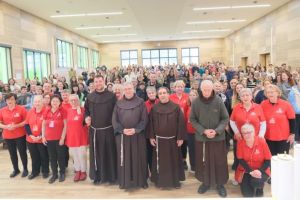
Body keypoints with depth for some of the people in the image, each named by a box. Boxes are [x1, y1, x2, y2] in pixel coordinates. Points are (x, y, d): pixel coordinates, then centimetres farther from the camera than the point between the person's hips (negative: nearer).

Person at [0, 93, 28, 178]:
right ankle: (16, 169, 31)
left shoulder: (21, 109, -8)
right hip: (8, 136, 3)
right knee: (12, 154, 14)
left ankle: (25, 169, 23)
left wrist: (16, 125, -20)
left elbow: (26, 121, -8)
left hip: (20, 135, -3)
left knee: (22, 152, 6)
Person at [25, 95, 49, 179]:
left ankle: (45, 171, 28)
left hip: (42, 140, -4)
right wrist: (31, 135, -8)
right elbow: (26, 125, 5)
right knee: (34, 156, 17)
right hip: (31, 139, 4)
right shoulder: (30, 112, 4)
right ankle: (35, 171, 34)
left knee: (44, 156, 10)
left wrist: (41, 136, -17)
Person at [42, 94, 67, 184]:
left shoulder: (62, 111, -6)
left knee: (61, 156, 7)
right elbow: (43, 124, 10)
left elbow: (65, 125, -7)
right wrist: (43, 136, 4)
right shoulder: (47, 111, 4)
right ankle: (54, 174, 24)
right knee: (52, 157, 12)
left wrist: (62, 137, -10)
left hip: (59, 138, -3)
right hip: (49, 138, 3)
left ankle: (62, 173, 23)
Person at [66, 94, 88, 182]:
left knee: (82, 154, 3)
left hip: (81, 136, -3)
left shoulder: (83, 110, -4)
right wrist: (67, 136, 8)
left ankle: (83, 171, 21)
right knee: (74, 155, 12)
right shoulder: (68, 111, 6)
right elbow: (67, 124, 10)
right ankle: (77, 171, 27)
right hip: (71, 136, 3)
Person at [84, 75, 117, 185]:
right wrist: (87, 117, -2)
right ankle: (97, 176, 23)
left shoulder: (111, 96, -3)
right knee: (96, 153, 9)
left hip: (108, 129, -2)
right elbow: (86, 109, 17)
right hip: (94, 130, 3)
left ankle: (111, 176, 18)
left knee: (109, 153, 4)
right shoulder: (90, 97, 6)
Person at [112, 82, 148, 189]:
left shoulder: (140, 102, 0)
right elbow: (114, 120, 2)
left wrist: (136, 130, -16)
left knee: (138, 158, 7)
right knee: (124, 158, 8)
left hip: (138, 135, -1)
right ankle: (124, 181, 21)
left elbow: (144, 119, -4)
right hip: (122, 135, 2)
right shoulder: (118, 103, 5)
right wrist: (122, 130, -12)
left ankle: (141, 180, 21)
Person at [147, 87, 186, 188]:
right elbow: (150, 123, 3)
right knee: (160, 161, 9)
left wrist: (180, 137, -9)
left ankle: (175, 180, 24)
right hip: (159, 139, 1)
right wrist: (151, 137, -3)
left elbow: (181, 122, -7)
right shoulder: (154, 108, 1)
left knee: (174, 160, 9)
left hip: (173, 139, -1)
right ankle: (160, 181, 24)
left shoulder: (176, 107, -5)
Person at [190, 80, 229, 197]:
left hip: (218, 137, -1)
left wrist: (217, 131, -16)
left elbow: (225, 118, -4)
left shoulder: (219, 101, -11)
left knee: (219, 161, 9)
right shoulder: (195, 102, -9)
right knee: (203, 161, 12)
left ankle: (220, 184, 28)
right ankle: (206, 182, 31)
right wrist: (203, 131, -12)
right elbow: (192, 119, -2)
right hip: (201, 137, 1)